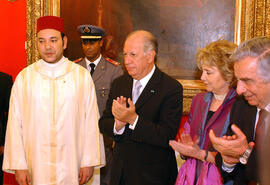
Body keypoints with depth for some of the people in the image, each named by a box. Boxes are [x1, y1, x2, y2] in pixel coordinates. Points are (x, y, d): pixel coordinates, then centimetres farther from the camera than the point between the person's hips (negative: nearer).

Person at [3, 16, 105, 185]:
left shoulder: (82, 76, 0)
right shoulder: (24, 77, 1)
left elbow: (90, 121, -2)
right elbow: (15, 123, 0)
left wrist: (89, 162, -5)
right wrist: (18, 165, -4)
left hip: (71, 165, 0)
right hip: (36, 163, 1)